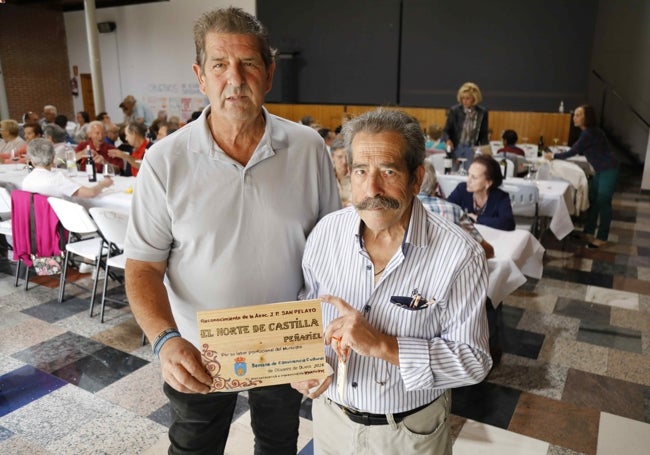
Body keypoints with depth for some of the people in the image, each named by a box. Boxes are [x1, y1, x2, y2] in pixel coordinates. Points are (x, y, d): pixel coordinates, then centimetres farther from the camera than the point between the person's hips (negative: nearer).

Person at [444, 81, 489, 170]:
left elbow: (483, 135, 6)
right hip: (456, 148, 0)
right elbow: (447, 130, 1)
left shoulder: (482, 112, 0)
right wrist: (448, 140, -19)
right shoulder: (454, 110, -3)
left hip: (472, 149, 0)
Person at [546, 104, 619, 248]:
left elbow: (573, 152, -18)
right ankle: (589, 232, 19)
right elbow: (580, 151, 16)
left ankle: (602, 238, 4)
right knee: (592, 200, 11)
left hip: (609, 170, -10)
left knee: (603, 203, -5)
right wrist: (558, 155, 8)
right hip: (600, 170, 10)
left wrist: (554, 156, -6)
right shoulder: (587, 132, 7)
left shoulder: (590, 133, -22)